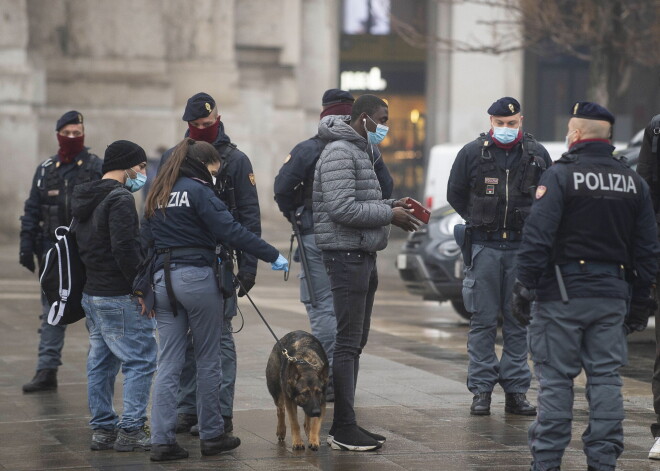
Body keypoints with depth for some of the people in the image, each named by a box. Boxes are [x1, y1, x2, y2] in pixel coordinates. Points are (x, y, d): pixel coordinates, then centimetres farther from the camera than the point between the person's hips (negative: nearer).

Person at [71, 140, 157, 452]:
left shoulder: (86, 199, 14)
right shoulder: (120, 199, -16)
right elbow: (126, 249, -23)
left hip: (92, 294, 10)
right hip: (120, 297, -10)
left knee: (101, 362, 13)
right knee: (140, 360, -5)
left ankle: (102, 429, 17)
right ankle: (131, 430, -6)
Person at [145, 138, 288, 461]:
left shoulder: (158, 195, 14)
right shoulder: (198, 190, -9)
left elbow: (147, 238, 15)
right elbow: (230, 230, -17)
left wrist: (144, 287, 17)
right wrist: (272, 255, -14)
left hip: (164, 279, 6)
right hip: (198, 277, -6)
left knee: (168, 364, 4)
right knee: (208, 361, 6)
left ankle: (161, 440, -2)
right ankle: (212, 436, 14)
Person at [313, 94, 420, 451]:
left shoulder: (361, 152, 19)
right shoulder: (340, 153, -14)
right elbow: (343, 208, -23)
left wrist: (391, 205, 6)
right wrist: (389, 215, -17)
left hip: (363, 255, 11)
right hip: (347, 254, -11)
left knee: (356, 342, 13)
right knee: (348, 343, -9)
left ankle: (344, 425, 19)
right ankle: (343, 429, -6)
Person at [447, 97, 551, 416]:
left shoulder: (537, 154, 5)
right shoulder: (471, 153, 2)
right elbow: (455, 194, 13)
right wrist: (480, 221, 7)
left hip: (522, 247, 1)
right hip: (484, 247, -1)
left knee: (519, 321, 4)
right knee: (483, 321, 0)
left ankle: (516, 391, 9)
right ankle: (482, 390, 4)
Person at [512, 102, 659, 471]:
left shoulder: (560, 176, -8)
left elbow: (537, 239, -14)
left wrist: (524, 287, -8)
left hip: (563, 295, -4)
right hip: (612, 295, 5)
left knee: (556, 378, 0)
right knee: (606, 377, 8)